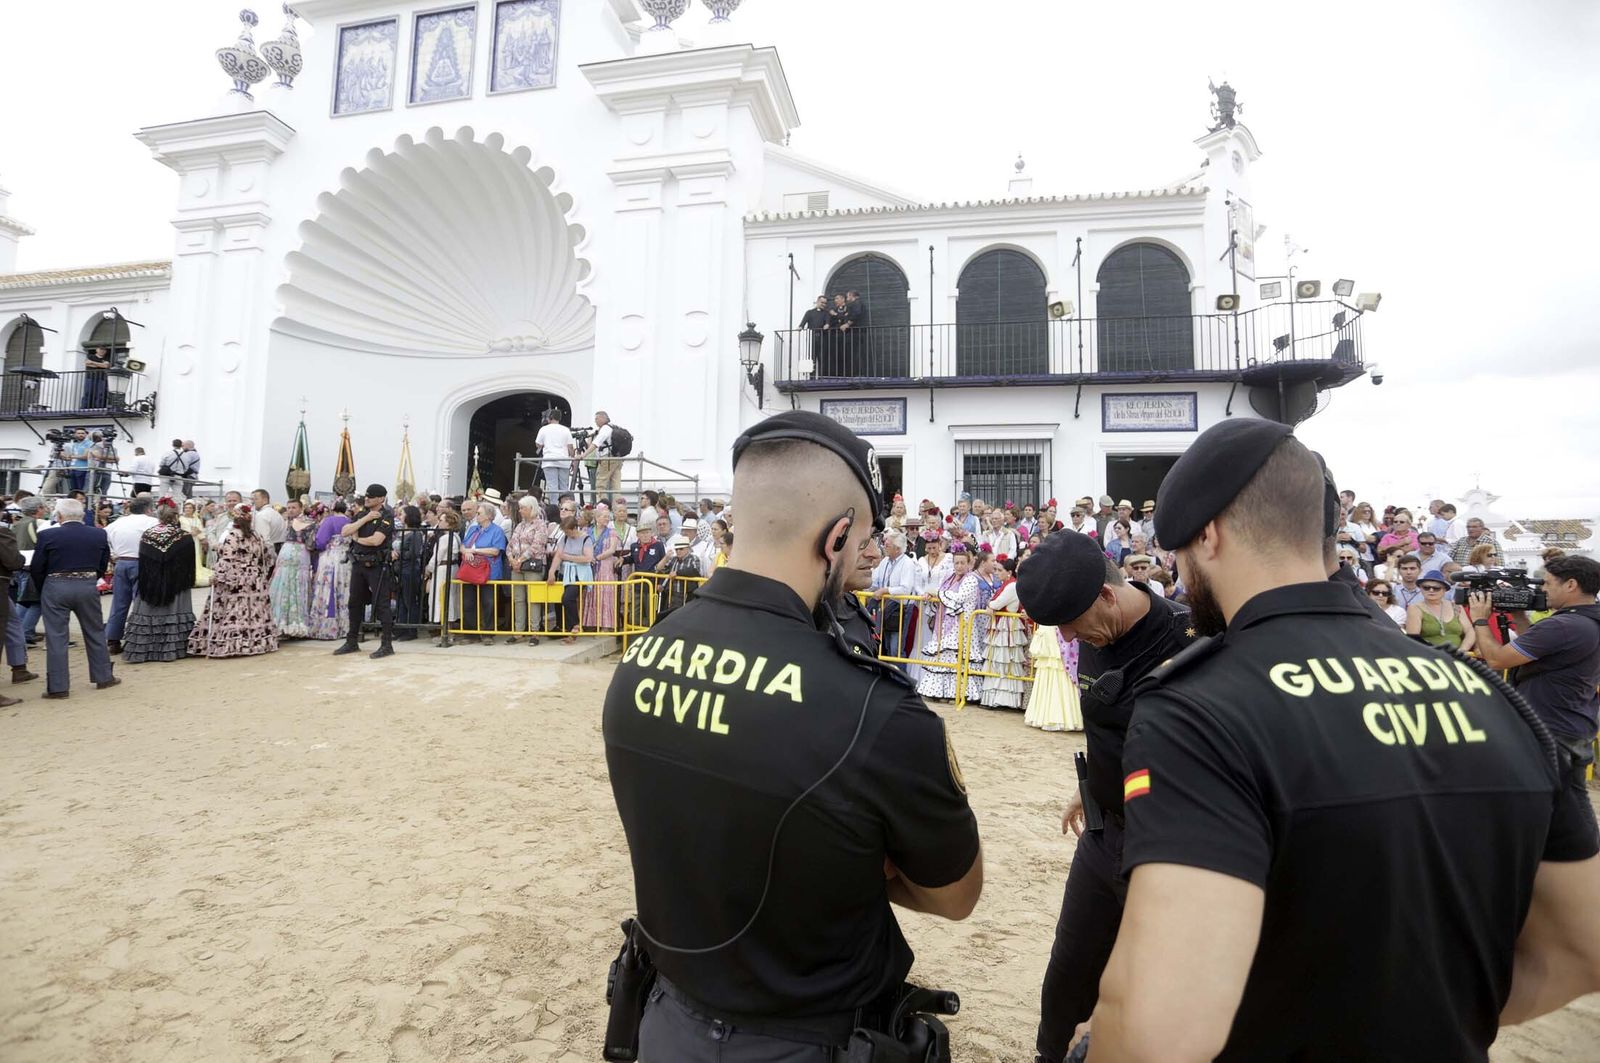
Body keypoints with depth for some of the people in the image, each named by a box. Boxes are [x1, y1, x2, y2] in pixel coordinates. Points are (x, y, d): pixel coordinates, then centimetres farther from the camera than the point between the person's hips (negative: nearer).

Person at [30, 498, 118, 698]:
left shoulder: (47, 535, -8)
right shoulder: (99, 534, 1)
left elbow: (36, 569, -2)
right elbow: (103, 565, 7)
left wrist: (43, 591, 12)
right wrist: (87, 580, 17)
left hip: (56, 588, -2)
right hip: (88, 587, 2)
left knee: (56, 637, 4)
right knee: (95, 632, 13)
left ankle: (58, 686, 6)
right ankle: (103, 677, 19)